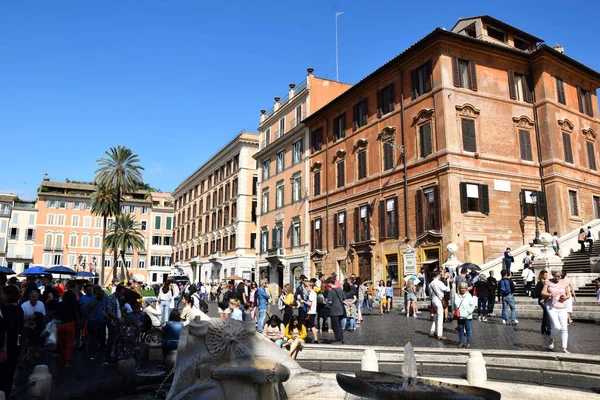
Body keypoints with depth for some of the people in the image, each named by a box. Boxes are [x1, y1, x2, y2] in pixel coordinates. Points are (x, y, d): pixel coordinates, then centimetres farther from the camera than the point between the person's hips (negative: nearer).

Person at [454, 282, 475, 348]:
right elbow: (455, 304, 15)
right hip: (459, 316, 4)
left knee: (468, 329, 3)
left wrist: (469, 311, -11)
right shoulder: (456, 296, 6)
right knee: (460, 328, 10)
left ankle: (469, 342, 11)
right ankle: (461, 341, 20)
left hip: (467, 316, -4)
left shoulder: (469, 296, -6)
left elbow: (472, 305, -3)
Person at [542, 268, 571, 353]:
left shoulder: (564, 283, 6)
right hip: (551, 307, -2)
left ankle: (564, 348, 8)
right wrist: (550, 294, -23)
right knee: (557, 326, -14)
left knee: (564, 328, 0)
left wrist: (565, 297, -12)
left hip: (562, 308, 3)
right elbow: (543, 293, -2)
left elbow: (568, 295, 12)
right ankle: (552, 339, 16)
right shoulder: (548, 282, 2)